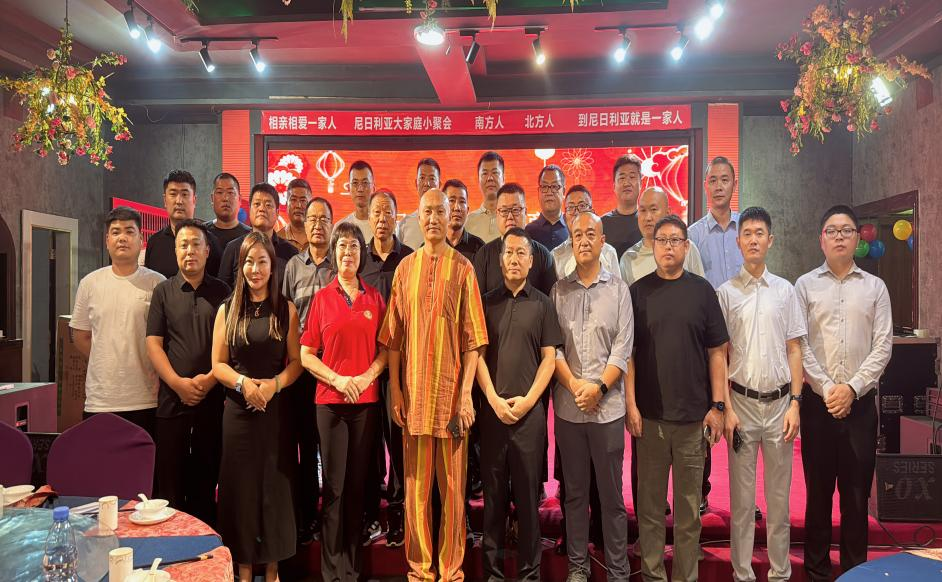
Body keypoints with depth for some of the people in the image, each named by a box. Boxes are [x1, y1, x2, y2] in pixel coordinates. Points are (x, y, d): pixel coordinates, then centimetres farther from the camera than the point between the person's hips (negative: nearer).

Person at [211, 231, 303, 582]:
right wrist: (243, 383, -16)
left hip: (276, 409, 0)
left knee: (275, 486, 4)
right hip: (238, 409, 1)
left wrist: (274, 384, -17)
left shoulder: (286, 310, 4)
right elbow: (218, 364, 3)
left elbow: (296, 362, 1)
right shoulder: (227, 310, 6)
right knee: (241, 487, 4)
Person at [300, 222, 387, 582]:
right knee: (334, 484, 2)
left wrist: (366, 377, -10)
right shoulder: (322, 298, 3)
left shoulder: (374, 298, 7)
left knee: (358, 482, 8)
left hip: (367, 400, 1)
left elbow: (385, 349, 7)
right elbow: (306, 355, 2)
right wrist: (338, 379, -11)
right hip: (330, 400, -1)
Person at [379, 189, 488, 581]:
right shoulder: (405, 268, 7)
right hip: (414, 392, 2)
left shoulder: (462, 268, 1)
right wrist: (395, 388, 2)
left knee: (453, 486, 5)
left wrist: (466, 393, -9)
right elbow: (394, 335, 8)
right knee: (416, 485, 7)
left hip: (451, 392, -2)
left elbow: (472, 337, -2)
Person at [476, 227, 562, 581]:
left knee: (528, 492, 5)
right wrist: (494, 399, -7)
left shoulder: (542, 304, 6)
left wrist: (528, 400, -8)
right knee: (493, 490, 7)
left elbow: (549, 357, 2)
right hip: (492, 409, 1)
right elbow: (477, 354, 3)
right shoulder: (487, 303, 8)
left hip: (530, 410, -1)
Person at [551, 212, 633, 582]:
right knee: (574, 491, 11)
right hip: (567, 406, 2)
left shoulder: (618, 289, 4)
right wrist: (574, 385, -11)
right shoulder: (559, 291, 7)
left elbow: (623, 347, -3)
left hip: (608, 406, -1)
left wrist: (598, 387, -13)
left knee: (611, 492, 5)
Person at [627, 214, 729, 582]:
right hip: (649, 414, 0)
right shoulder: (638, 291, 3)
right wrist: (630, 405, -4)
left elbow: (716, 352, 5)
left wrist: (717, 405, -1)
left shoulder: (702, 290, 4)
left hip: (694, 414, 0)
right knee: (650, 500, 8)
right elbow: (627, 352, 2)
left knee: (689, 503, 8)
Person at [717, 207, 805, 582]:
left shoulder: (785, 290, 5)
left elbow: (794, 350, 6)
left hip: (778, 402, 2)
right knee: (742, 495, 6)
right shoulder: (725, 293, 0)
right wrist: (727, 408, -7)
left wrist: (795, 403, -2)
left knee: (779, 494, 10)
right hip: (742, 401, -1)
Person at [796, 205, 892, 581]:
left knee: (857, 493, 7)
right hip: (817, 400, -1)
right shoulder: (806, 285, 4)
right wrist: (827, 389, -10)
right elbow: (799, 345, -3)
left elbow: (883, 346, 0)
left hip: (860, 401, 1)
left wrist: (852, 388, -10)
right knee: (818, 490, 7)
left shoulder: (875, 287, 7)